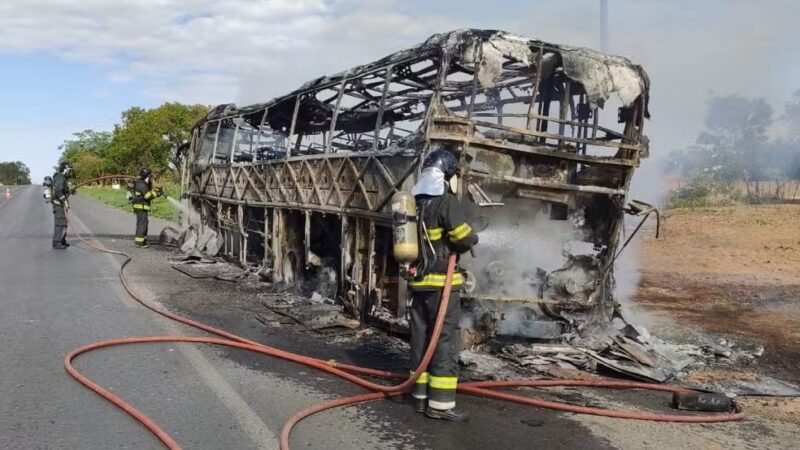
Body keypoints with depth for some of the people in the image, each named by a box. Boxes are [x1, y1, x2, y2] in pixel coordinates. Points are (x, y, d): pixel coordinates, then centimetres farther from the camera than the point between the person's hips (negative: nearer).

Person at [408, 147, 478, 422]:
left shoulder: (416, 204, 11)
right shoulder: (447, 202, -13)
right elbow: (466, 239, -17)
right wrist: (453, 250, 4)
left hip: (418, 281, 8)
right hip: (441, 282, -8)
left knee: (422, 339, 11)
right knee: (445, 341, -4)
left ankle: (421, 396, 18)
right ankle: (440, 403, -3)